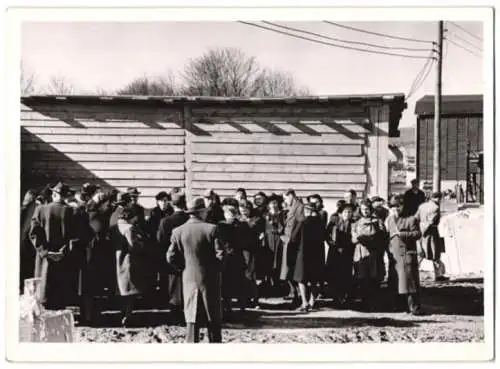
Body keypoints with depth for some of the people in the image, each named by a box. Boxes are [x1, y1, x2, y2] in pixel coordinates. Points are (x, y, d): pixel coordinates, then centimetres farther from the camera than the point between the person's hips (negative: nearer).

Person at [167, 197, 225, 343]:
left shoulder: (178, 232, -1)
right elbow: (220, 254, -13)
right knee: (214, 320, 9)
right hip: (210, 280, -2)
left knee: (192, 320, 5)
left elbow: (171, 257, -2)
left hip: (189, 280, 2)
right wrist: (215, 268, 6)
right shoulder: (211, 229, -11)